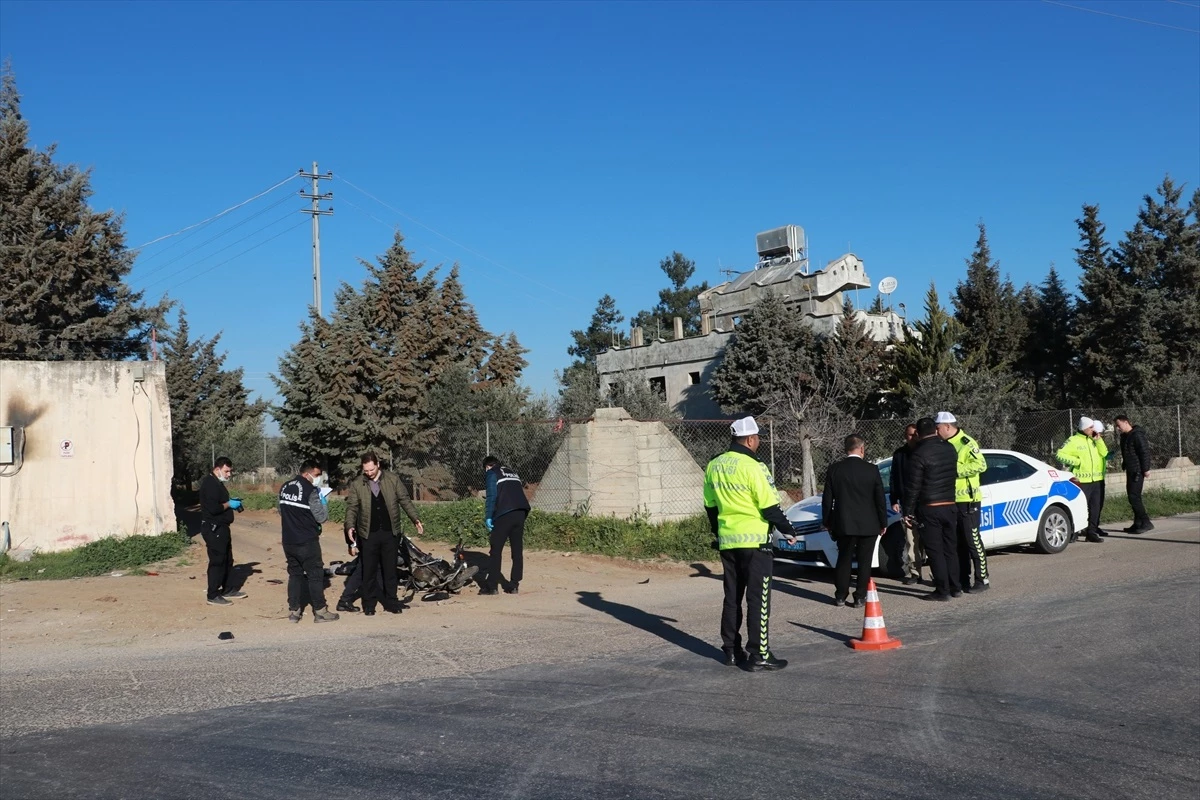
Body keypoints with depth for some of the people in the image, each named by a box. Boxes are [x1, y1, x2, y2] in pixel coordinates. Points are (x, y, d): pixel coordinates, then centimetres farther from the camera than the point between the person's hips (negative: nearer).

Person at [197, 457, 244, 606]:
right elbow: (213, 508, -27)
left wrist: (231, 502, 7)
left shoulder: (217, 483, 16)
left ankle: (228, 590, 28)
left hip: (221, 528, 11)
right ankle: (213, 596, -2)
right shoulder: (210, 484, -18)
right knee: (217, 562, -7)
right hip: (213, 528, -11)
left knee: (227, 560, 17)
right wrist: (229, 504, -14)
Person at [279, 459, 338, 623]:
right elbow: (322, 517, -14)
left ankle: (294, 610, 15)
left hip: (288, 541, 7)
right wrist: (323, 501, 0)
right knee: (315, 574, 2)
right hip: (307, 542, -7)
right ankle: (320, 611, 6)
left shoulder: (284, 488, 7)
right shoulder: (310, 491, -16)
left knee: (294, 574, 15)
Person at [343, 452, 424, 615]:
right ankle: (369, 604, 17)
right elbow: (351, 507, -1)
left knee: (390, 570, 8)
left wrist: (415, 519, -6)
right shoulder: (357, 484, 0)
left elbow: (405, 500, 4)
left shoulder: (393, 480, 1)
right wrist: (350, 526, -16)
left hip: (390, 533, 1)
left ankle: (391, 602, 18)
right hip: (368, 534, 0)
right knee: (369, 571, 6)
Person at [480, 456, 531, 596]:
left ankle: (491, 586, -2)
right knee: (517, 550, 8)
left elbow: (492, 496, -5)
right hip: (521, 513, 6)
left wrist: (488, 517, -6)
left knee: (496, 550, -2)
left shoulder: (492, 473, 8)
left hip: (504, 513, -6)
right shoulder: (512, 472, 27)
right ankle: (514, 585, 10)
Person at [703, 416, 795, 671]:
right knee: (758, 599, -2)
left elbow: (710, 505, 14)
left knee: (732, 597, 15)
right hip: (754, 541, -7)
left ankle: (731, 650, 20)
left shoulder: (714, 466, 6)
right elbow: (770, 506, -14)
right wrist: (787, 530, 0)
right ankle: (759, 655, -1)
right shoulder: (752, 467, -16)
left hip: (727, 542, 7)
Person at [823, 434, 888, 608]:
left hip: (843, 524, 2)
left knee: (844, 560, 14)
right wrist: (883, 523, 8)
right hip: (868, 525, -1)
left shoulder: (834, 470, -3)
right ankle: (860, 597, 8)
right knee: (864, 561, 8)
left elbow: (827, 499, 1)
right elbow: (880, 499, -2)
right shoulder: (872, 470, -7)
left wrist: (826, 522, 12)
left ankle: (840, 596, 16)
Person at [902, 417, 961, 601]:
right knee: (950, 548, 14)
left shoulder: (919, 454, -14)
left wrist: (908, 511, -8)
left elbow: (912, 487, -14)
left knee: (935, 551, -1)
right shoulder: (949, 449, 4)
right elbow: (954, 474, 13)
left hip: (929, 510, -6)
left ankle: (942, 590, 1)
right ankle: (955, 587, 20)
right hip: (950, 505, 6)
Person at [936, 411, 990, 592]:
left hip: (967, 500, -8)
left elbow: (981, 465, -23)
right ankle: (962, 579, 20)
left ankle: (983, 580, 3)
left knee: (973, 541, -4)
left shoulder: (966, 443, -12)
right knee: (958, 542, 13)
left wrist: (955, 468, -23)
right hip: (950, 501, 8)